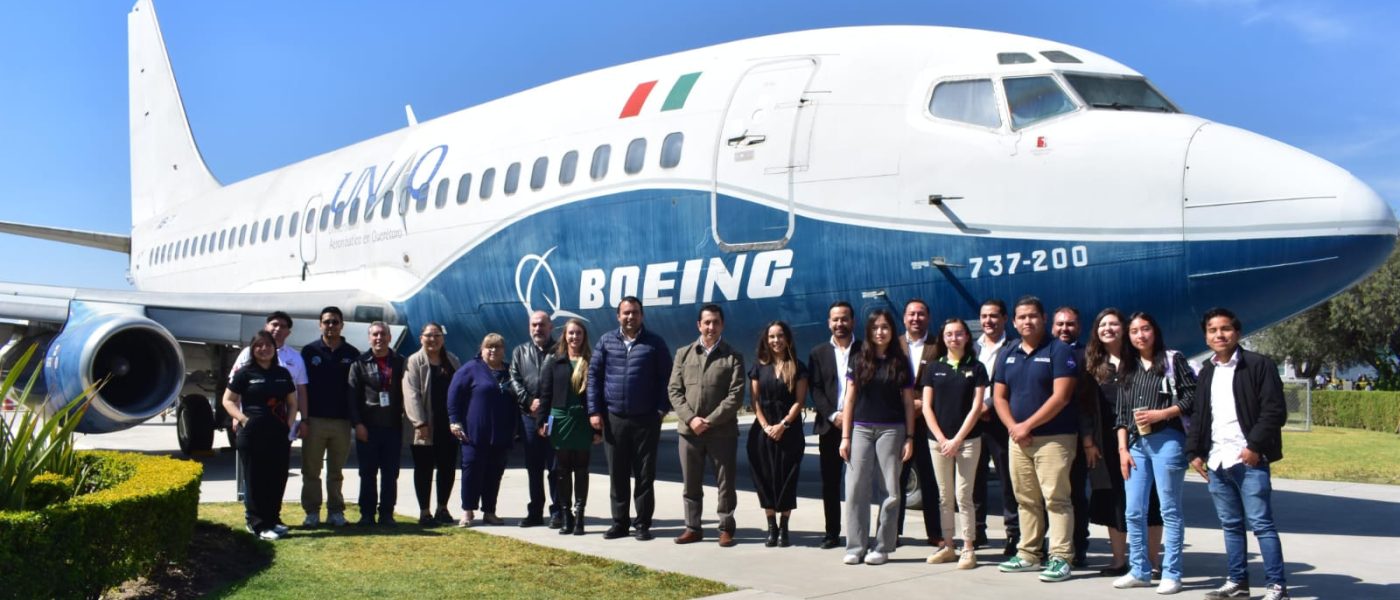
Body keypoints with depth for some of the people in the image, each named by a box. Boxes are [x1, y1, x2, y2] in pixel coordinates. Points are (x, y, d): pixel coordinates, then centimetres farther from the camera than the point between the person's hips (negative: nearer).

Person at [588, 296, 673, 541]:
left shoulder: (654, 343, 2)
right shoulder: (606, 341, 5)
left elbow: (665, 378, 2)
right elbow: (594, 375, 5)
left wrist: (662, 409, -7)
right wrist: (594, 411, -1)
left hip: (646, 420, -1)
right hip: (613, 418, 2)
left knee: (645, 474, 4)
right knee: (617, 474, 8)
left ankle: (643, 524, 12)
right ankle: (620, 522, 18)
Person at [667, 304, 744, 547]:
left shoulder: (732, 357, 2)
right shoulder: (683, 354, 11)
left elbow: (735, 395, -7)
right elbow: (674, 390, 4)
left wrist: (709, 421, -13)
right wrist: (690, 418, -10)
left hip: (722, 431, -2)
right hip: (688, 430, 3)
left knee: (725, 483, 3)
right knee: (691, 484, 9)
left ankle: (726, 529, 13)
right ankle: (693, 528, 19)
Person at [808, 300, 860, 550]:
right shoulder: (818, 353, 9)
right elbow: (815, 390, 2)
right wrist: (833, 416, -10)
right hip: (829, 426, 2)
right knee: (830, 482, 5)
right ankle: (832, 532, 11)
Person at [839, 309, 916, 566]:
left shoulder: (900, 363, 5)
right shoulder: (858, 361, 7)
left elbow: (908, 403, 6)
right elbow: (850, 400, 7)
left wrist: (909, 438, 0)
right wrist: (845, 436, 2)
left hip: (891, 430, -1)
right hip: (861, 429, 1)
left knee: (890, 491, 1)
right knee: (856, 489, -2)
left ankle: (882, 547, 10)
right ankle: (855, 547, 6)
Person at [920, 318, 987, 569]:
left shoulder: (976, 368, 2)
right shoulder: (933, 368, 8)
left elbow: (976, 407, -3)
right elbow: (927, 407, 5)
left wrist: (957, 440, -9)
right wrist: (941, 439, -6)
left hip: (968, 439, -2)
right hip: (938, 440, 3)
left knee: (964, 495, -4)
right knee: (944, 496, 7)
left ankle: (968, 548, 3)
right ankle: (947, 546, 14)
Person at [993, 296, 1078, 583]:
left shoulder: (1059, 351, -6)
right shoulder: (1007, 355, 13)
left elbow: (1061, 396, -14)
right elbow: (1000, 397, 13)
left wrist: (1027, 425, -13)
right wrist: (1013, 427, -5)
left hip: (1054, 437, -6)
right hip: (1018, 438, 6)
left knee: (1055, 499, -7)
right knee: (1026, 500, 11)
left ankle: (1060, 558, -4)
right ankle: (1028, 554, 18)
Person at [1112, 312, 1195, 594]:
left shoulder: (1173, 360, 2)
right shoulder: (1128, 369, 15)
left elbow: (1192, 396, -5)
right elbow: (1121, 414, 13)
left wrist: (1162, 414, -14)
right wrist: (1123, 448, 5)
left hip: (1166, 441, -5)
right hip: (1136, 444, 5)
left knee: (1169, 510, 0)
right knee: (1134, 512, 5)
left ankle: (1171, 574, 6)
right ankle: (1139, 571, 15)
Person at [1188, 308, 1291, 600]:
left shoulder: (1258, 365, -4)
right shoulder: (1206, 372, 16)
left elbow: (1275, 411, -10)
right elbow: (1198, 416, 19)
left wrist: (1255, 446, -16)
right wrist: (1194, 452, 10)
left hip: (1249, 459, -6)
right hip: (1216, 462, 6)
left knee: (1261, 524, -4)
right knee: (1230, 526, 11)